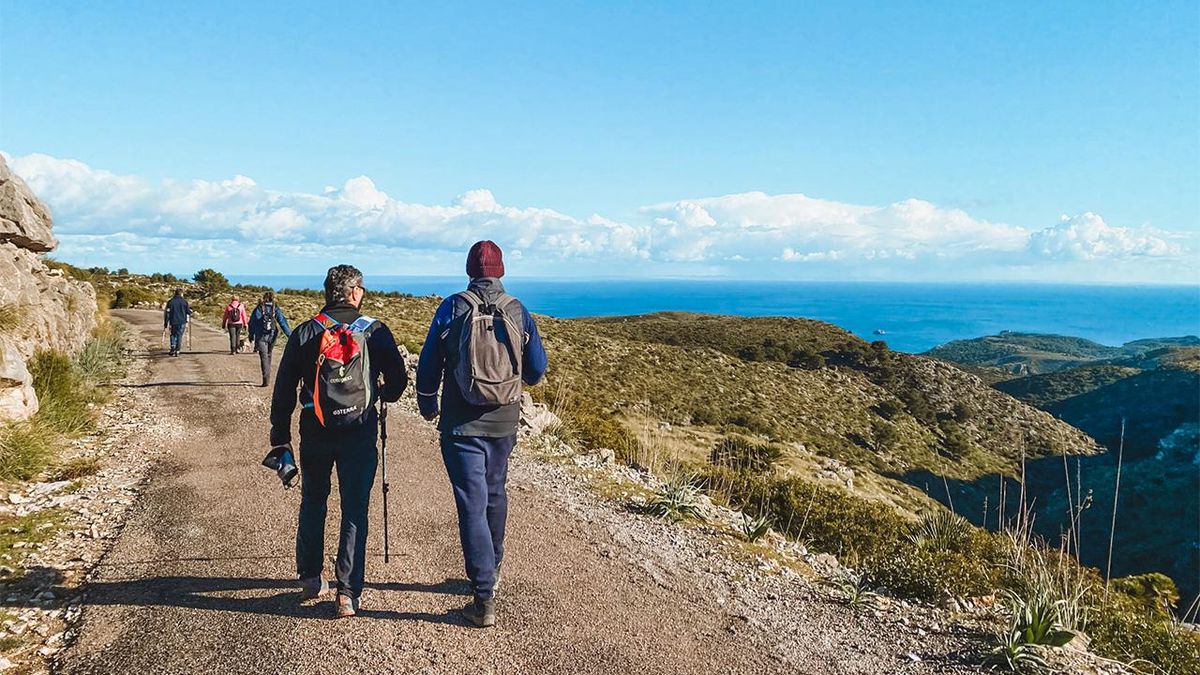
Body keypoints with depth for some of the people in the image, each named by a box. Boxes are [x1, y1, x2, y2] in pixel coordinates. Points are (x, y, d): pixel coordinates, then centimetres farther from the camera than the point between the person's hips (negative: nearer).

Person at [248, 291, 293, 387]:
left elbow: (252, 324, 2)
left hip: (261, 337, -2)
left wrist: (251, 337, 13)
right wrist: (291, 336, -2)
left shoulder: (258, 309, -4)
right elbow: (283, 323, -4)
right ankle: (267, 377, 28)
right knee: (268, 355, 20)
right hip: (272, 336, 2)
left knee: (264, 357, -2)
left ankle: (266, 379, -13)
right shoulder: (276, 309, -2)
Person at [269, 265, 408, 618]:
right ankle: (348, 593, 2)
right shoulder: (374, 330, -3)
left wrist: (280, 436, 10)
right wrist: (384, 394, 25)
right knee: (354, 512, 4)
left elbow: (283, 388, 3)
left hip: (315, 431, 2)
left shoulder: (305, 333, 3)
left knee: (312, 504, 20)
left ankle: (311, 579, 30)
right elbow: (398, 378, 2)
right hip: (359, 432, -2)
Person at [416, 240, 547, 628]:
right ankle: (491, 570, 39)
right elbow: (537, 370, 5)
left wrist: (427, 404, 15)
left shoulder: (452, 309, -7)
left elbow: (429, 364, -2)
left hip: (461, 425, -3)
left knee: (472, 505, -1)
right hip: (503, 423, 3)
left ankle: (484, 599, -3)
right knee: (495, 496, 22)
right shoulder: (517, 312, -1)